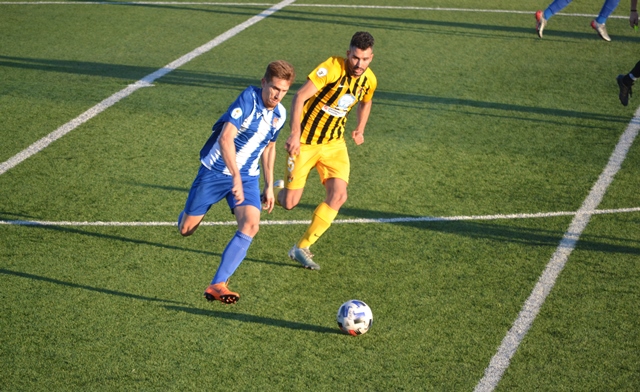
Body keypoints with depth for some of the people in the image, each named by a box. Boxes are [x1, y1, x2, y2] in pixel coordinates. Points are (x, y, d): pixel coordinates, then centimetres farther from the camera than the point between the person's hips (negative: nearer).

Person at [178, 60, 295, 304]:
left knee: (251, 225, -21)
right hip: (215, 171, -4)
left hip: (247, 177, 5)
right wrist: (236, 177, -38)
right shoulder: (248, 99, -21)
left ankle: (218, 285, -19)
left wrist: (269, 185, 19)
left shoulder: (279, 115, 1)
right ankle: (188, 216, 44)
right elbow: (226, 138, -31)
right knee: (186, 229, 3)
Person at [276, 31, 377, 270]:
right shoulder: (332, 68, -23)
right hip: (305, 142, -5)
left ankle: (302, 248, 1)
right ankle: (275, 192, 36)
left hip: (334, 143, 5)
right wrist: (295, 134, -35)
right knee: (289, 203, -4)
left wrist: (360, 129, 10)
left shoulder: (369, 80, -2)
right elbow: (299, 97, -27)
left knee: (338, 195, -13)